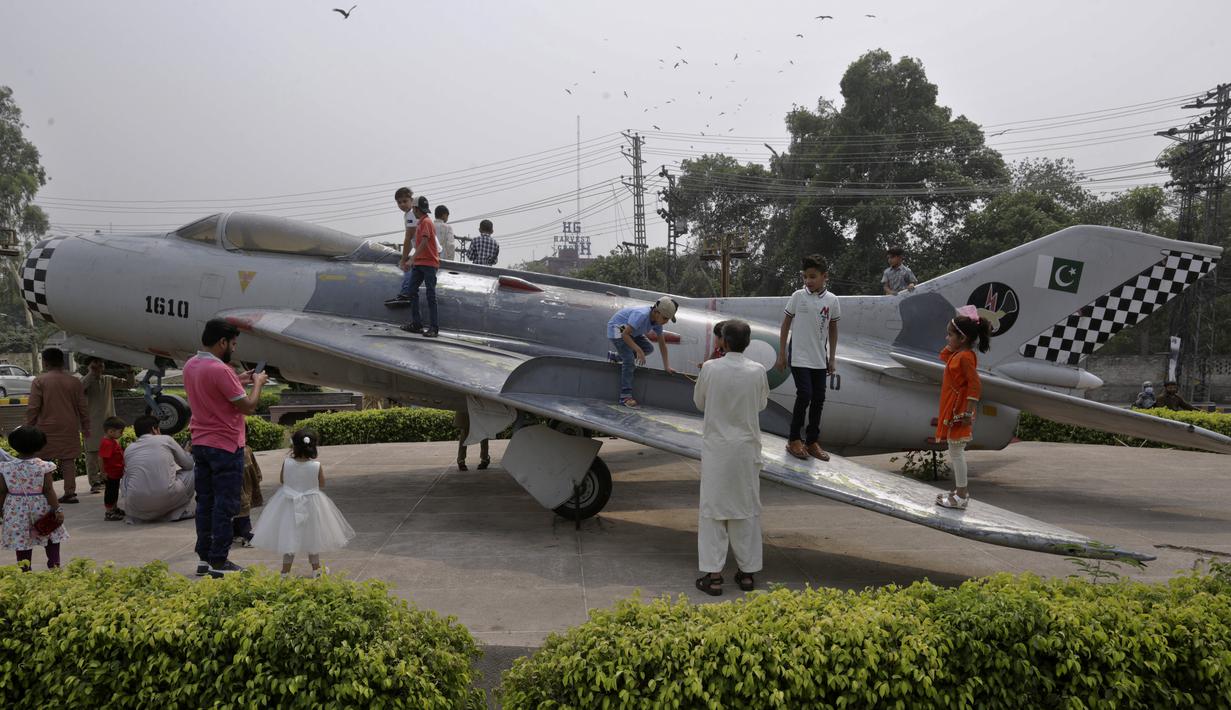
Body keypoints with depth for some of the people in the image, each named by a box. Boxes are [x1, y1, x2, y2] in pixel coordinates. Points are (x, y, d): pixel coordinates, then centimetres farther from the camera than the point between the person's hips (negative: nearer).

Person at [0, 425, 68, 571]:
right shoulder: (44, 467, -12)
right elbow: (48, 490, -13)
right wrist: (57, 509, -8)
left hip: (17, 511, 2)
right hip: (41, 508, -1)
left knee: (21, 542, 9)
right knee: (52, 536, 16)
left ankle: (24, 570, 9)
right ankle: (54, 564, 16)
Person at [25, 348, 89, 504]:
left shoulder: (39, 381, -5)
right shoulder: (74, 382, 5)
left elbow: (33, 408, -7)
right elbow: (83, 408, 6)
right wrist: (85, 427, 14)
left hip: (46, 429, -3)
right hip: (69, 429, 3)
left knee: (44, 461, 5)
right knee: (68, 460, 6)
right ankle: (70, 493, 4)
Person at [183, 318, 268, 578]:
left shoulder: (190, 365, 7)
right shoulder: (219, 370, -21)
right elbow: (248, 406, -18)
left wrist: (238, 381, 16)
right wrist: (258, 383, -2)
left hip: (200, 444, 9)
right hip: (225, 446, -9)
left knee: (205, 502, 14)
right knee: (225, 506, -1)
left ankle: (204, 557, 20)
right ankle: (218, 562, 3)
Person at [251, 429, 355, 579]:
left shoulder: (287, 462, -16)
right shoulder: (316, 466, -18)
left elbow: (281, 480, 1)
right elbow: (322, 484, -4)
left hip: (289, 504, 1)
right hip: (311, 505, 0)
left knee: (289, 535, 13)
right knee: (313, 536, 16)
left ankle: (285, 571, 18)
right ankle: (316, 568, 28)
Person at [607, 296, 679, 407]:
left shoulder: (657, 321, -9)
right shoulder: (641, 315, -35)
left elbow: (662, 343, 0)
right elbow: (625, 335, -35)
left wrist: (666, 367, 0)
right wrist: (638, 350, -36)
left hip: (630, 331, 8)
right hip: (617, 329, -8)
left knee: (649, 348, 2)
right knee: (629, 360, -18)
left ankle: (616, 357, 16)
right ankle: (625, 396, -16)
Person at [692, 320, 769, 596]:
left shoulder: (710, 368, -12)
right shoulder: (757, 371, -8)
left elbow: (699, 402, 3)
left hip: (716, 446, -1)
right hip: (746, 447, 2)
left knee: (713, 508, 7)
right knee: (747, 508, 13)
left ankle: (713, 575, 8)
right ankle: (747, 572, 21)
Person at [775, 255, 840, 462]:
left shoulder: (832, 301, -1)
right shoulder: (798, 296, -7)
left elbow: (833, 329, 9)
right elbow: (786, 324, 0)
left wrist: (832, 358, 8)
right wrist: (781, 354, -1)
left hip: (820, 359, 3)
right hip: (799, 357, -3)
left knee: (818, 399, 6)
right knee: (805, 395, -11)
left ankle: (812, 441, 19)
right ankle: (794, 439, 5)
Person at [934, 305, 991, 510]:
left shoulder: (965, 357, -18)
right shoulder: (956, 354, 11)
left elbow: (975, 386, -23)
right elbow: (943, 356, 33)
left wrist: (968, 412, -25)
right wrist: (951, 344, 14)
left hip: (958, 411, -10)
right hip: (951, 409, 10)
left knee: (955, 451, -5)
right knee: (956, 451, 17)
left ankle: (961, 496, 1)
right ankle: (961, 491, 26)